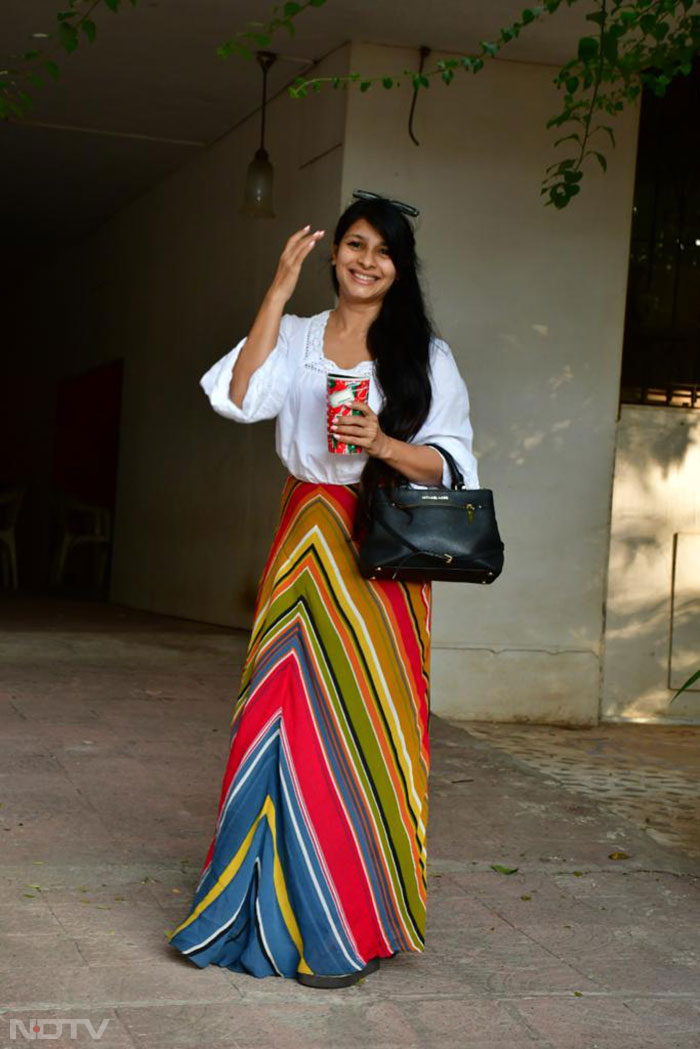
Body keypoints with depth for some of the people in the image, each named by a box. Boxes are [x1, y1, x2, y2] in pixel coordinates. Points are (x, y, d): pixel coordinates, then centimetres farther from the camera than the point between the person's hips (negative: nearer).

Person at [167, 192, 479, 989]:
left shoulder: (425, 354, 5)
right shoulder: (296, 338, 11)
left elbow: (451, 465, 1)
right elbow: (242, 398, -8)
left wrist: (385, 445, -17)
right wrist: (280, 290, -9)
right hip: (305, 543, 2)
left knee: (362, 722, -3)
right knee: (289, 711, 0)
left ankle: (349, 927, 6)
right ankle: (275, 906, 11)